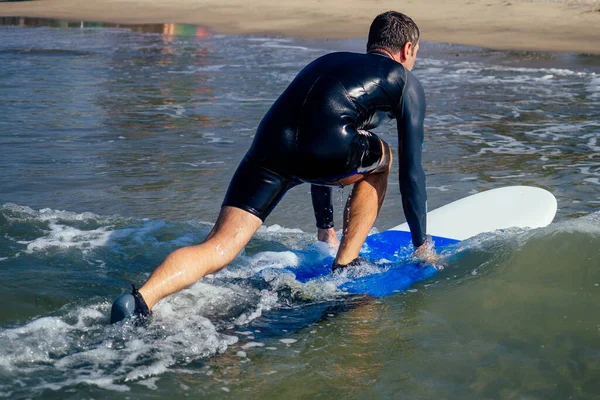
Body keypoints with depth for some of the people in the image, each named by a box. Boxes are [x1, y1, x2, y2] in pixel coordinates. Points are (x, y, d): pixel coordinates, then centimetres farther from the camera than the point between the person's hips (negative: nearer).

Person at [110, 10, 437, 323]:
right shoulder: (405, 82, 23)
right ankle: (345, 265, 26)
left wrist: (324, 225, 53)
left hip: (270, 146, 4)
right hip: (327, 147, -4)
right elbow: (411, 172, 20)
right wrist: (422, 244, 31)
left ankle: (139, 302, -28)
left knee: (219, 249, -3)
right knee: (381, 158, 29)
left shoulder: (327, 62, 40)